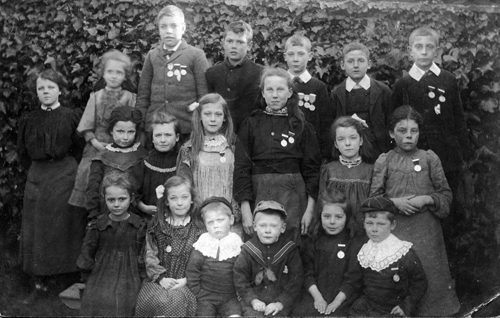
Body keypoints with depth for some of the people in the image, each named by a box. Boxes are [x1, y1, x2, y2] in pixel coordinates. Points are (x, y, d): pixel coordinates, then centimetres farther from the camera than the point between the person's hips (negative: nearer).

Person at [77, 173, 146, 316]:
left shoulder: (139, 226, 2)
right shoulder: (97, 226, 2)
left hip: (129, 278, 0)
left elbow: (143, 256, 6)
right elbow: (86, 255, 9)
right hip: (101, 277, 0)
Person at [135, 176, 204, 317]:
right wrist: (160, 277, -12)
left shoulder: (198, 229, 4)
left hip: (185, 282, -1)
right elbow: (149, 256, 2)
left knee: (175, 302, -32)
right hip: (157, 280, 1)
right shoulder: (156, 225, 8)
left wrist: (186, 280, -14)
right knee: (153, 301, -30)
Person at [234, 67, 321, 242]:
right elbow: (241, 167, 1)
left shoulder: (302, 126, 6)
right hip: (259, 194, 0)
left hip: (292, 195, 0)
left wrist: (310, 208, -3)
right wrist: (245, 208, -7)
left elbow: (311, 168, 5)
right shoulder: (251, 124, 5)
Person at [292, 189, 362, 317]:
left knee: (336, 313, -30)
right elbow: (307, 272, 5)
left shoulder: (354, 244, 0)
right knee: (299, 311, -23)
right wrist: (317, 297, -8)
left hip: (342, 298, -2)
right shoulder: (312, 242, 10)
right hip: (314, 294, 3)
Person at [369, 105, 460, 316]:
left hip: (426, 229, 1)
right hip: (394, 228, 0)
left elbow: (446, 194, 4)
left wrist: (427, 199, -13)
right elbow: (374, 197, 2)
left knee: (428, 274, 4)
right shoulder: (384, 161, 1)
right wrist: (394, 202, -14)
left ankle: (430, 310, 23)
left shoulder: (430, 158, 2)